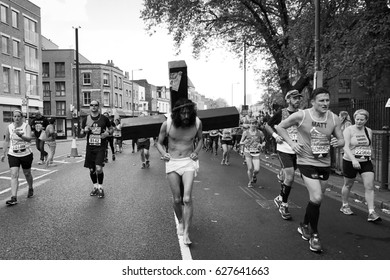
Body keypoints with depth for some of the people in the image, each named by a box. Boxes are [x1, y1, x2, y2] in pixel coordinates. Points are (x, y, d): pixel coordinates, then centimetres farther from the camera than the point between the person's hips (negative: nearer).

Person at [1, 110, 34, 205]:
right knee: (14, 175, -10)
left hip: (26, 154, -1)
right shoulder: (9, 127, 0)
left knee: (27, 174, 14)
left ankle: (30, 189, 40)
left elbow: (29, 139, -23)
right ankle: (14, 198, -13)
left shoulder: (26, 126, -8)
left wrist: (20, 135, -41)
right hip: (13, 155, 2)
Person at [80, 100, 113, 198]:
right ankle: (95, 187, 30)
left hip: (101, 147, -3)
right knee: (91, 170, 9)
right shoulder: (86, 119, 5)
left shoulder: (104, 118, -1)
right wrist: (84, 131, -11)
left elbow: (111, 128, 13)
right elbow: (81, 134, 11)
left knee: (99, 168, -13)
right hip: (90, 147, 3)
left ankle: (100, 188, 8)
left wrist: (108, 133, -8)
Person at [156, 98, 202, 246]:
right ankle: (180, 222, 36)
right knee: (177, 199, 6)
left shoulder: (197, 122, -8)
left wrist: (196, 152, -2)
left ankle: (186, 232, 0)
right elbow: (159, 142, 5)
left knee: (187, 198, -13)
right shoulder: (167, 124, -11)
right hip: (172, 162, 1)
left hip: (189, 162, 0)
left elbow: (200, 139, 14)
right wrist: (164, 153, -13)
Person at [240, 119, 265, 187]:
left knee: (257, 169, -8)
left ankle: (254, 175, 29)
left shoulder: (260, 133, 3)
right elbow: (240, 142, 7)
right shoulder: (246, 132, 1)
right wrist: (244, 142, -14)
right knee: (250, 168, -6)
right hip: (248, 152, -1)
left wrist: (262, 145, -8)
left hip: (256, 153, 1)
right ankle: (250, 182, 21)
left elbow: (263, 142, 14)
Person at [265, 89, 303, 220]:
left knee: (287, 177, 14)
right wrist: (275, 136, -8)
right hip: (284, 149, -4)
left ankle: (280, 198, 38)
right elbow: (267, 125, 6)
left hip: (296, 150, 4)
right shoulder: (281, 113, -5)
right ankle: (284, 205, 5)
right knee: (289, 177, -14)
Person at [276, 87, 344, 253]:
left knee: (316, 198, 15)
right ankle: (314, 235, 5)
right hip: (306, 162, -5)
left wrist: (338, 142, -17)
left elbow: (341, 140, 6)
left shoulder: (334, 118, -2)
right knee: (316, 198, -16)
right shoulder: (301, 116, -13)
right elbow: (280, 127, -1)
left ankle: (304, 226, 41)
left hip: (325, 164, 5)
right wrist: (291, 143, -11)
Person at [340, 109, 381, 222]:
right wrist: (353, 159, -34)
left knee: (370, 186, -8)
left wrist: (369, 156, 14)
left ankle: (371, 213, -5)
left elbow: (370, 146, 20)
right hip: (350, 162, -4)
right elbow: (346, 147, -23)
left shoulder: (369, 131, 5)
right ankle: (344, 206, 33)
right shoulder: (348, 130, -12)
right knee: (348, 185, 12)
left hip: (366, 162, 4)